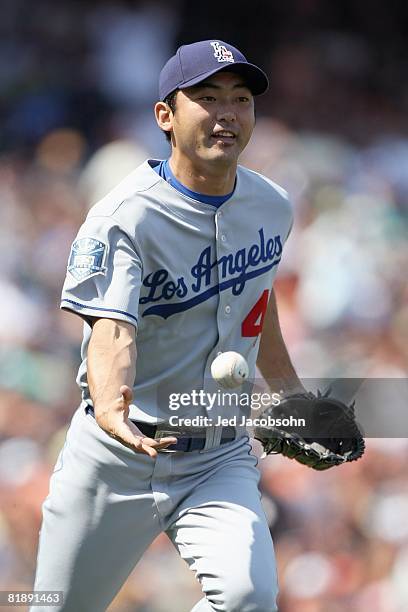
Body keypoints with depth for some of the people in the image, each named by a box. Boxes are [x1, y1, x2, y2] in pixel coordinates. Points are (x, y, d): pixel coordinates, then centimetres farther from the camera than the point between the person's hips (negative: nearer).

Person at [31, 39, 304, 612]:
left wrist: (293, 396, 30)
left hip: (220, 460, 3)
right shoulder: (123, 218, -16)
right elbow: (112, 330, -32)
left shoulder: (272, 206, 3)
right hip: (116, 456, -3)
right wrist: (111, 406, -52)